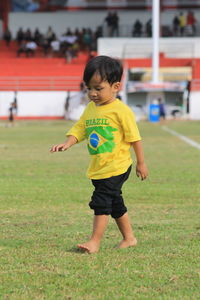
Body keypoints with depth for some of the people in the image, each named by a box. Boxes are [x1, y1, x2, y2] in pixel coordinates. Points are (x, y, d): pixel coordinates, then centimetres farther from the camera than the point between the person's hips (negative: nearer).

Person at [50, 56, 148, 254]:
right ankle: (129, 238, 30)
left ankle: (95, 241, -7)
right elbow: (79, 129, 7)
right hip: (98, 168, 8)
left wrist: (141, 163, -4)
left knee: (101, 200, -12)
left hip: (116, 166, -8)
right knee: (114, 203, 17)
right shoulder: (90, 108, 9)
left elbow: (134, 138, -9)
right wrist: (67, 143, -13)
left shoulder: (120, 110, -13)